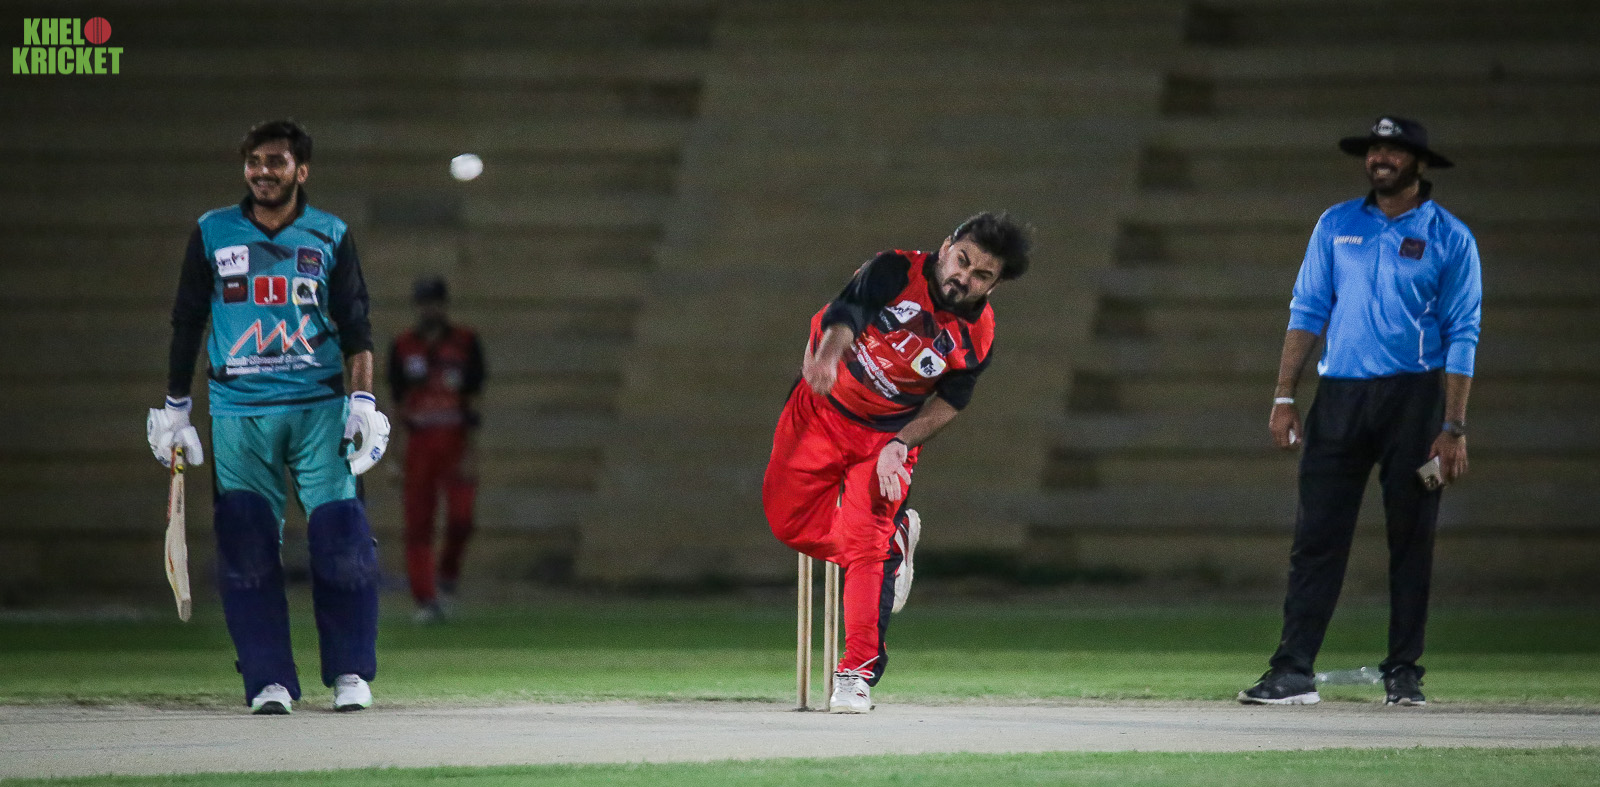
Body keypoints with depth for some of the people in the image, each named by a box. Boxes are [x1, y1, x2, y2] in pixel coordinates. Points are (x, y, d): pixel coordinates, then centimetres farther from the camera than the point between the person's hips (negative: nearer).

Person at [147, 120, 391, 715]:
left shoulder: (331, 237, 8)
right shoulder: (212, 235, 8)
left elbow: (356, 328, 7)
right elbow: (186, 324, 13)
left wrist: (363, 402, -4)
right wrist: (175, 408, 10)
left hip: (319, 409, 0)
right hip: (238, 414, 1)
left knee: (341, 539, -8)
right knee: (247, 548, -6)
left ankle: (350, 674, 5)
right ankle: (268, 682, 0)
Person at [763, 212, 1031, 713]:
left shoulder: (978, 336, -15)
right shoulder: (896, 272, -24)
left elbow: (950, 401, -4)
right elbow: (847, 314, -39)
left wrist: (901, 444, -19)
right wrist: (829, 354, -61)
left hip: (888, 435, -1)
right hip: (821, 409, 1)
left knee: (865, 545, -15)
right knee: (788, 521, 1)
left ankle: (857, 672, -9)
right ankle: (893, 537, 24)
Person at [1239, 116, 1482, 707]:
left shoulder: (1449, 238, 2)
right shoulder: (1335, 226, 11)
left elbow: (1462, 337, -1)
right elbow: (1307, 311, 10)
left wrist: (1453, 428, -8)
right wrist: (1284, 398, 1)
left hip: (1413, 394, -2)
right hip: (1339, 394, 2)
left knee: (1412, 539, 1)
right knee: (1317, 535, -4)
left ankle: (1403, 674, 9)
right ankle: (1293, 672, -6)